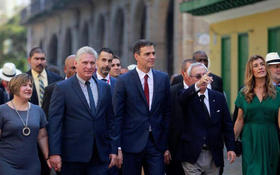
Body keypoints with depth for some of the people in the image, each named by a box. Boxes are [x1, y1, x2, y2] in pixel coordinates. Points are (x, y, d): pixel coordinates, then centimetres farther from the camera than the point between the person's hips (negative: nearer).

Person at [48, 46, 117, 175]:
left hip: (100, 156, 3)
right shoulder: (62, 88, -1)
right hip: (73, 155, -3)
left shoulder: (105, 88, 12)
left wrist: (113, 149, 10)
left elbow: (110, 120, 14)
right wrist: (54, 153, -12)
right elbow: (54, 122, -6)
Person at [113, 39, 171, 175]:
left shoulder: (163, 78, 7)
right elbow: (118, 116, -3)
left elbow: (167, 112, 9)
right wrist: (118, 147, -8)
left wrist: (166, 144, 5)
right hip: (132, 142, -2)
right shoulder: (123, 81, -3)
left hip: (156, 142, 2)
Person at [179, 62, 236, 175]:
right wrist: (197, 85, -46)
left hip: (214, 156, 3)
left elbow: (227, 124, 9)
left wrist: (230, 148, 0)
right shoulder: (186, 97, -2)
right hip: (192, 156, -3)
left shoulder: (219, 97, 9)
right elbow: (182, 97, -27)